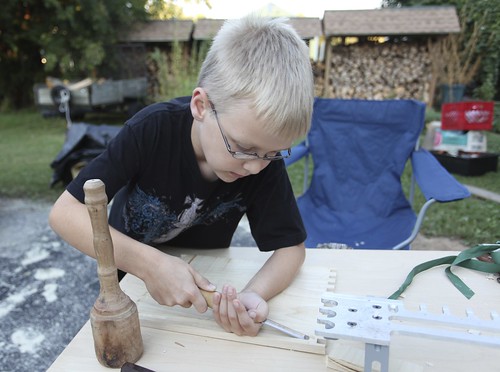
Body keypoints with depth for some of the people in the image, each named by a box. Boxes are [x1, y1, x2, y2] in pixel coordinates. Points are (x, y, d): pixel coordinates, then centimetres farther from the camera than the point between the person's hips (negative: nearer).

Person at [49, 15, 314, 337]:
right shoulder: (153, 129, -33)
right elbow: (65, 212, -31)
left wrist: (254, 294, -41)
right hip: (130, 269, 0)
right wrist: (148, 263, -44)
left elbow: (291, 246, -21)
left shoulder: (265, 160, -27)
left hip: (202, 277, 1)